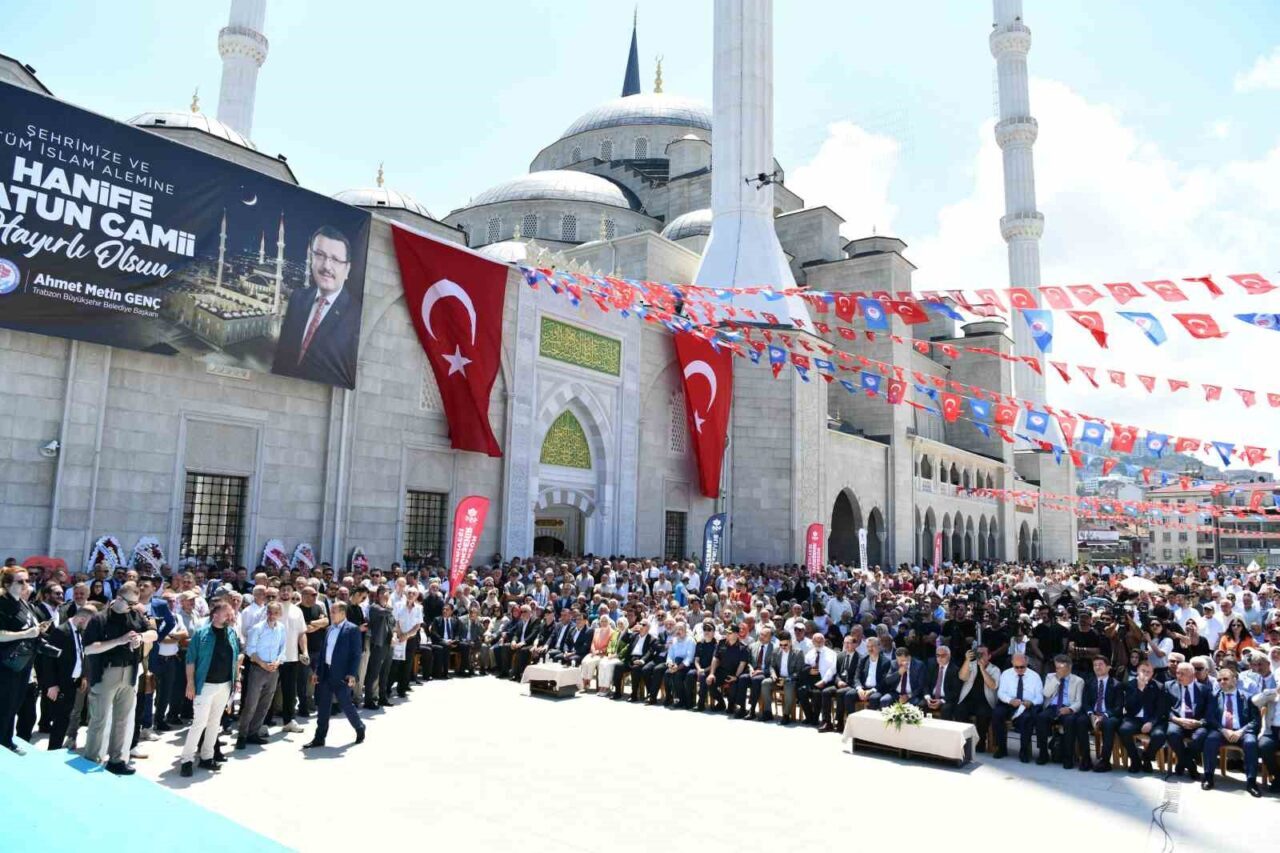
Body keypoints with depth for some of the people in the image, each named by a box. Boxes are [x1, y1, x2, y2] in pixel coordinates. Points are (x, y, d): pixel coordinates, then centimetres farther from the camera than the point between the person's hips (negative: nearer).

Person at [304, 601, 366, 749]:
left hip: (342, 675, -6)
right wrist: (317, 670, 11)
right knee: (322, 707, 8)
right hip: (326, 673, 7)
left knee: (345, 704, 1)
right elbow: (323, 651, 16)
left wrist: (352, 674, -18)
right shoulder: (329, 629, 12)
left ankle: (360, 728, 22)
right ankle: (319, 738, 16)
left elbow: (356, 654, -12)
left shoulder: (352, 630, -9)